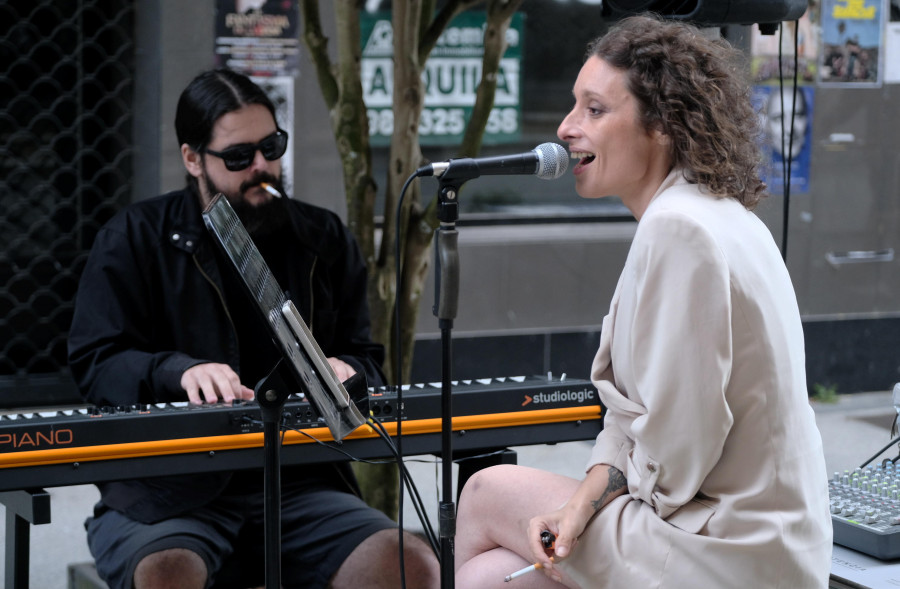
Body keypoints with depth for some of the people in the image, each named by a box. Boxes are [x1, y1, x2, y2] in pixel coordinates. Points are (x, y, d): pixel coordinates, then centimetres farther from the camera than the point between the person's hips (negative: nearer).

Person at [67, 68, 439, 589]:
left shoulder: (325, 241, 17)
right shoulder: (135, 238, 7)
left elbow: (367, 359, 18)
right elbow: (95, 360, -2)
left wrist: (343, 369, -7)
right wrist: (181, 370, -22)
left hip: (299, 483, 4)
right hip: (167, 490, -3)